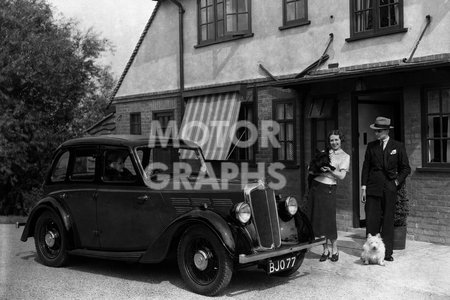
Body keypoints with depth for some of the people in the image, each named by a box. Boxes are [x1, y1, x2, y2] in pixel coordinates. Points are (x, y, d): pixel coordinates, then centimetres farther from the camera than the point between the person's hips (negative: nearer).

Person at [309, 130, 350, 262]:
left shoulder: (345, 156, 2)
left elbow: (342, 176, -7)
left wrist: (329, 170, -20)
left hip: (328, 189, -5)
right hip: (315, 186, 5)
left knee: (329, 220, -6)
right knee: (318, 220, 4)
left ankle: (334, 250, 9)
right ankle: (325, 250, 14)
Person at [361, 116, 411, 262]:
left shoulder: (398, 146, 3)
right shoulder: (371, 146, 8)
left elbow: (405, 168, 9)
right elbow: (366, 167, 7)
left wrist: (397, 182, -3)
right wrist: (363, 187, 2)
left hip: (390, 188, -1)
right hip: (373, 188, 1)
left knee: (388, 221, 3)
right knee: (371, 221, -2)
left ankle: (387, 253, 11)